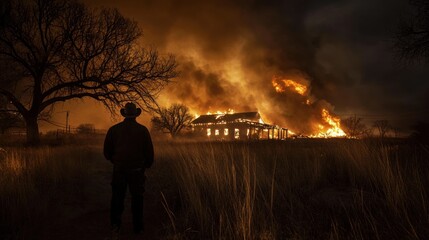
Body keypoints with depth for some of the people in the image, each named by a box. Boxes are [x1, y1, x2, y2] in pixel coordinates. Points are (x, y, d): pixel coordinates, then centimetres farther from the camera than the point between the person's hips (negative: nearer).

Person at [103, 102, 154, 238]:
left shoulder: (114, 129, -1)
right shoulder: (142, 130, -5)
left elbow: (107, 151, 4)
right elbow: (149, 151, -3)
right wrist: (147, 165, 15)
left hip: (119, 169, 1)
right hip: (137, 170, 0)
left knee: (117, 198, 12)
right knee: (137, 199, 12)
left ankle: (115, 225, -2)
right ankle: (138, 228, 22)